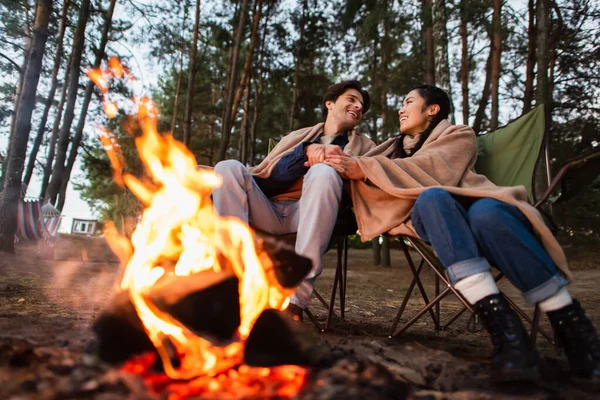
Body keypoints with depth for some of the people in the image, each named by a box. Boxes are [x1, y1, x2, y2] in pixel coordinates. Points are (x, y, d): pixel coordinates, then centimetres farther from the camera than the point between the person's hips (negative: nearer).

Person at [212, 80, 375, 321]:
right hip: (268, 211, 2)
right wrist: (307, 151, -7)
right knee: (228, 168, -22)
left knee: (323, 173, -32)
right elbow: (272, 174, 9)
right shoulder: (297, 137, 26)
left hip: (309, 214, -2)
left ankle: (295, 299, -39)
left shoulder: (364, 146, 25)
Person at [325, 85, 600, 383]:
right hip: (428, 216, 2)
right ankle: (498, 317, -44)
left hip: (469, 204, -1)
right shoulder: (396, 147, 32)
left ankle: (570, 324, -27)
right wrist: (340, 164, -3)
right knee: (431, 196, -34)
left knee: (486, 213, -37)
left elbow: (431, 169, -5)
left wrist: (366, 168, -14)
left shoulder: (459, 136, 16)